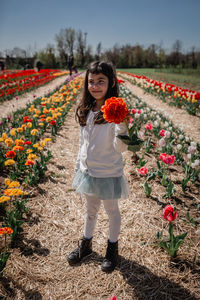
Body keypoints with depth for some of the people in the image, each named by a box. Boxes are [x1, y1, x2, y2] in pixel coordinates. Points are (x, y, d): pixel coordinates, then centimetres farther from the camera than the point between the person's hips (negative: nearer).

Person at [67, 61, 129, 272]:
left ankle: (112, 248, 38)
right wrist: (78, 167, 16)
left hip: (108, 173, -5)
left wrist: (122, 127, -41)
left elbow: (121, 148, -23)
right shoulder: (87, 111, 0)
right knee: (90, 209, 22)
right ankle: (86, 244, 43)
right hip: (88, 171, 6)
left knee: (112, 210, 15)